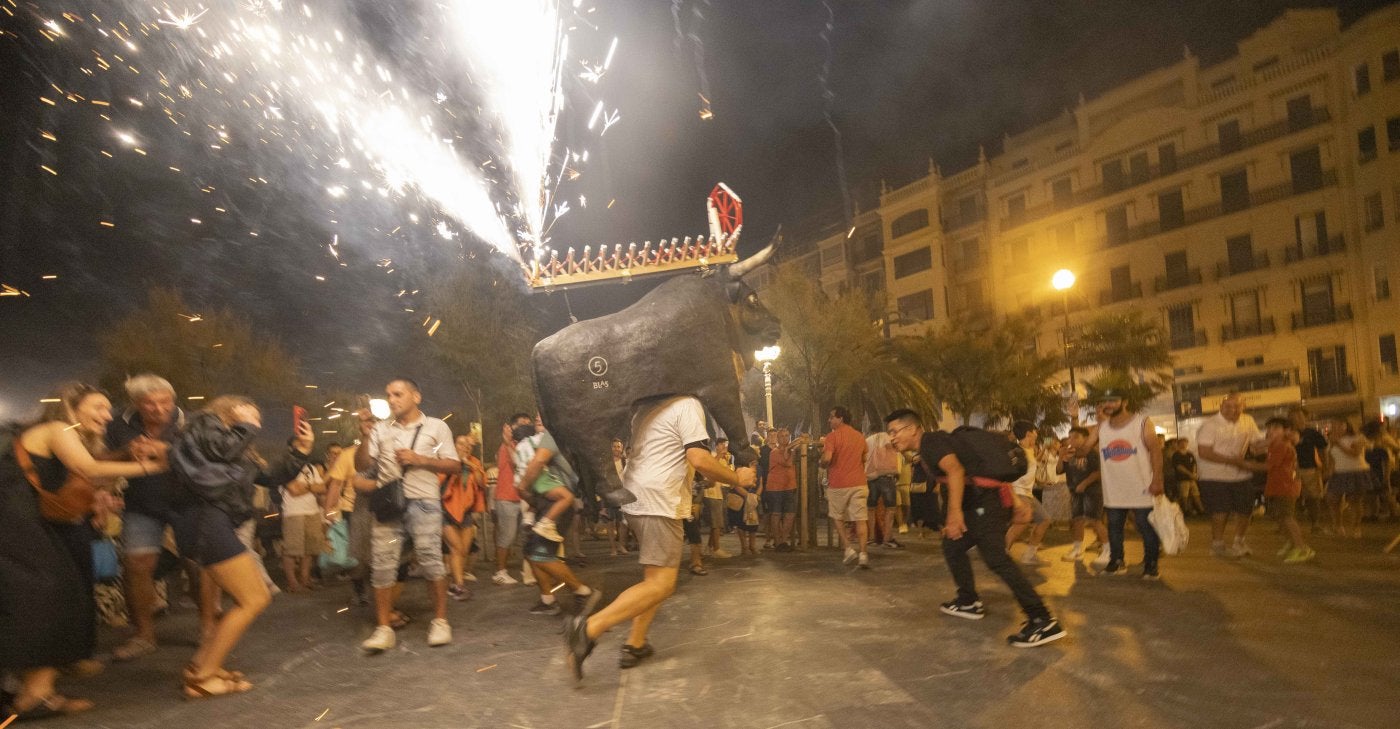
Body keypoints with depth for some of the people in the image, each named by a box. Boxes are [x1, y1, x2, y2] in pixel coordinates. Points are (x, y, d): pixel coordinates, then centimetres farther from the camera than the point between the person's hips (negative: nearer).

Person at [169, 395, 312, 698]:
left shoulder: (241, 453, 28)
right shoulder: (206, 424, 4)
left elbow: (274, 476, 23)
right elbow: (224, 447, -15)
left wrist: (300, 449, 13)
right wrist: (246, 425, 1)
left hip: (214, 524, 10)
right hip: (206, 521, -10)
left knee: (259, 597, 10)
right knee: (253, 600, -11)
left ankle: (200, 666, 14)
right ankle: (203, 679, -6)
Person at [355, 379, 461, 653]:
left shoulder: (436, 427, 7)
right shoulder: (380, 429, 12)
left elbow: (454, 465, 3)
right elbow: (361, 465, 6)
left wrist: (419, 459, -8)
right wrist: (365, 437, -8)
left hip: (423, 502, -2)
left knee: (430, 560, -10)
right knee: (382, 564, -1)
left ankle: (440, 621, 4)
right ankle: (384, 628, 6)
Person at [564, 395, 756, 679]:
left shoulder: (646, 405, 16)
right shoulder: (688, 404, -10)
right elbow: (700, 460, -18)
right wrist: (737, 478, -5)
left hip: (634, 498, 9)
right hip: (659, 502, -9)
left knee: (657, 577, 18)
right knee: (661, 584, -10)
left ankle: (635, 644, 18)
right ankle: (589, 628, -19)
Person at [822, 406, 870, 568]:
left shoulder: (832, 436, -9)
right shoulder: (860, 436, 10)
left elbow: (826, 459, -20)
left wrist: (823, 464, 0)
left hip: (838, 484, -4)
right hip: (859, 483, 4)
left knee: (838, 518, 14)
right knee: (860, 519, 2)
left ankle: (849, 548, 6)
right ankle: (863, 553, -6)